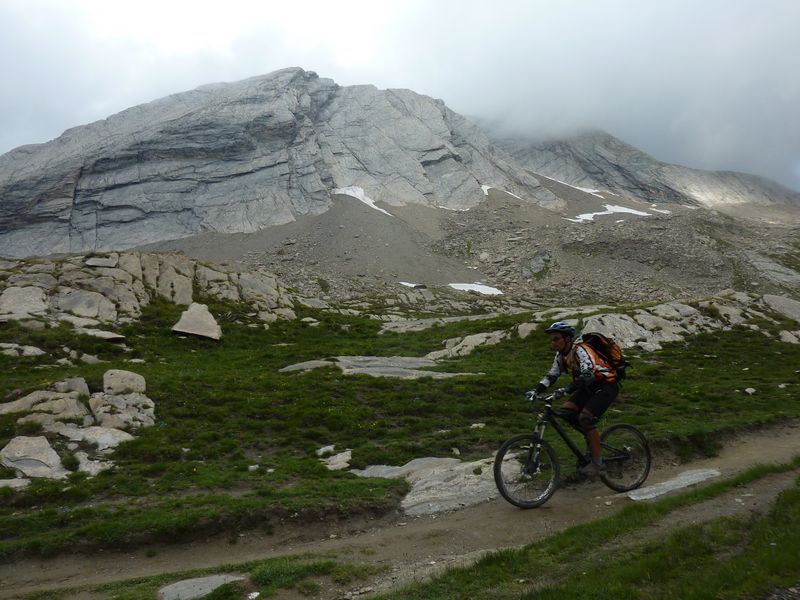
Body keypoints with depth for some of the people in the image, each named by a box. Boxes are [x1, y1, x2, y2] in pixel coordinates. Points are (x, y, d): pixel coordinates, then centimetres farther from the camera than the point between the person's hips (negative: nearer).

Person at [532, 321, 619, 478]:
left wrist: (566, 390, -52)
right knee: (566, 412, -7)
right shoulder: (561, 355, -1)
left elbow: (587, 375, -40)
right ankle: (592, 438, 13)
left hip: (607, 385, -8)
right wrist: (536, 390, -14)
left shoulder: (581, 350, -26)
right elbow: (551, 375, 2)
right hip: (589, 386, 8)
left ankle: (597, 463, -11)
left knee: (585, 417, -22)